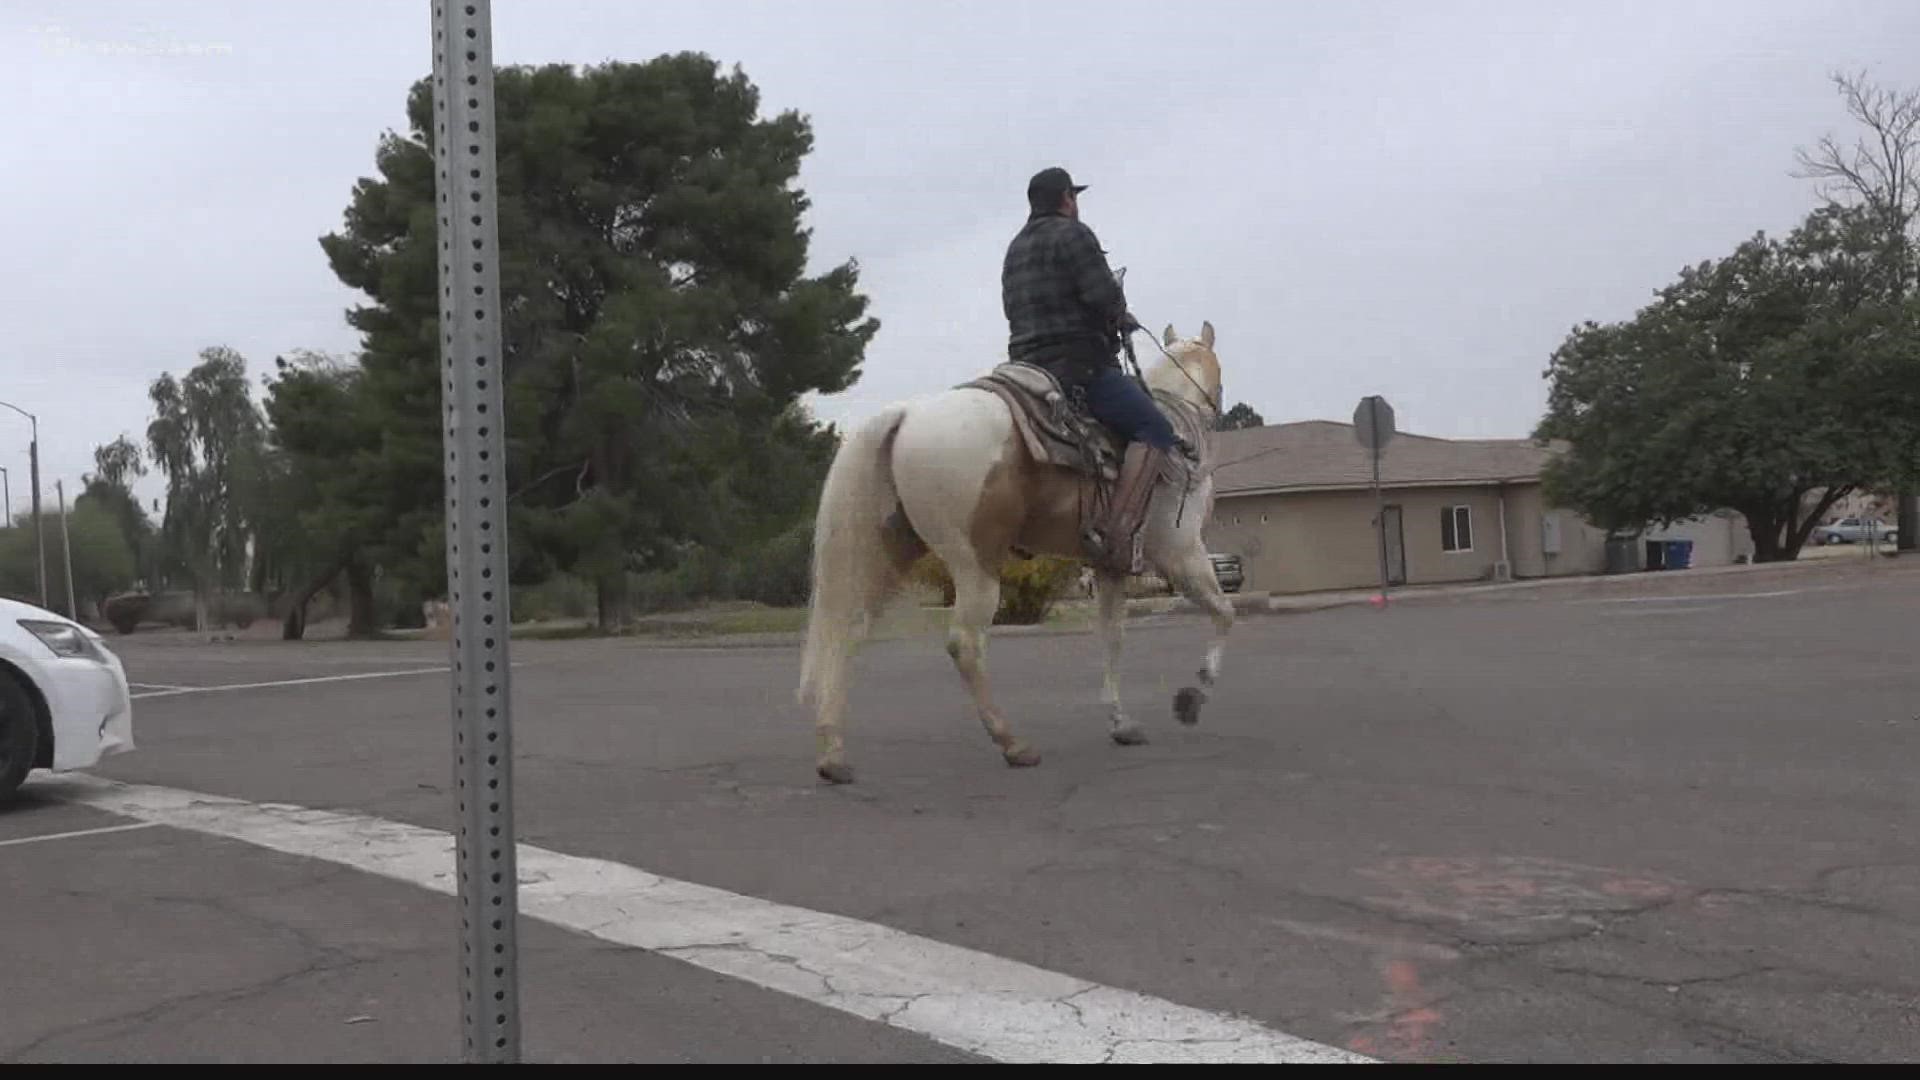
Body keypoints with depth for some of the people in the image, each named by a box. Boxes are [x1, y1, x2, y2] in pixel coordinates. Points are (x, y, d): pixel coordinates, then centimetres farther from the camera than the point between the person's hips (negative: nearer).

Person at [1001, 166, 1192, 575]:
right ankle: (1116, 530, -32)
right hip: (1078, 360, -10)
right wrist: (1121, 317, 8)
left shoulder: (1016, 247, 22)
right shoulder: (1072, 234, -6)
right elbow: (1105, 297, -16)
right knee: (1155, 429, -15)